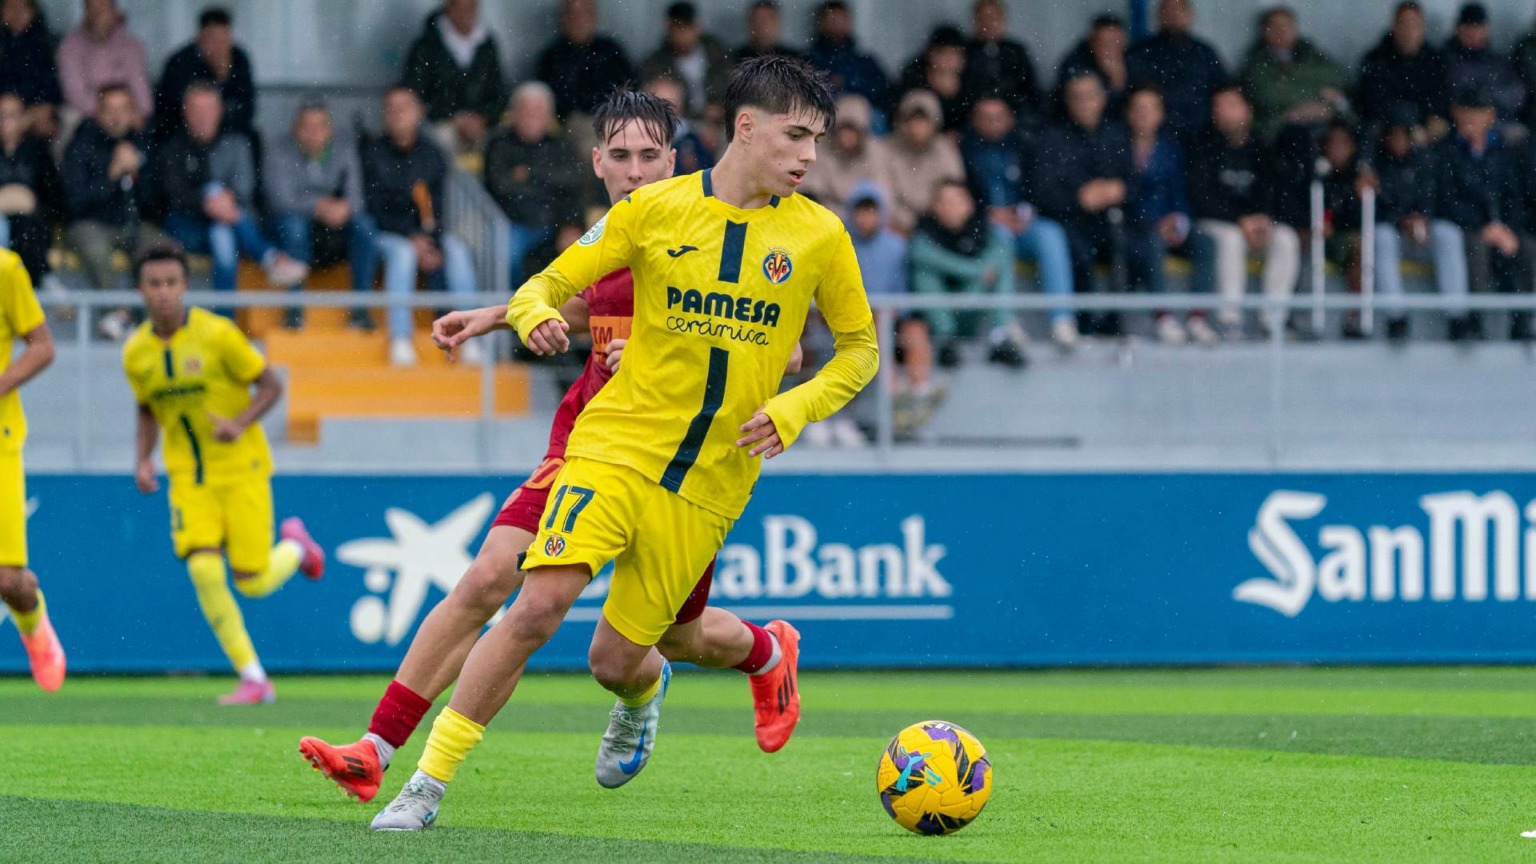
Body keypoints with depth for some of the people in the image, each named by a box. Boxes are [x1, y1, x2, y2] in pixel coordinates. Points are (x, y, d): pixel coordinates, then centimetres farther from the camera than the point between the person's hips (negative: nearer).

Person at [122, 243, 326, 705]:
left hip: (241, 467, -3)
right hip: (188, 475, 3)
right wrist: (142, 461, 0)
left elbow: (271, 385, -7)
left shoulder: (217, 334, -14)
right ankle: (253, 679, -7)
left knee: (253, 582, -6)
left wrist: (241, 423, -24)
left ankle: (294, 546, 32)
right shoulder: (136, 353, 0)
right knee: (203, 569, -17)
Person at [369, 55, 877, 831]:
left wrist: (794, 407, -6)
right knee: (538, 607, -20)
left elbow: (859, 349, 11)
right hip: (616, 445, -1)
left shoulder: (818, 236, 1)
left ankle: (644, 693, 44)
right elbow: (546, 284, 4)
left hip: (709, 483, 1)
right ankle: (428, 784, -12)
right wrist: (535, 317, -20)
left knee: (614, 659, 3)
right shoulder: (655, 209, -2)